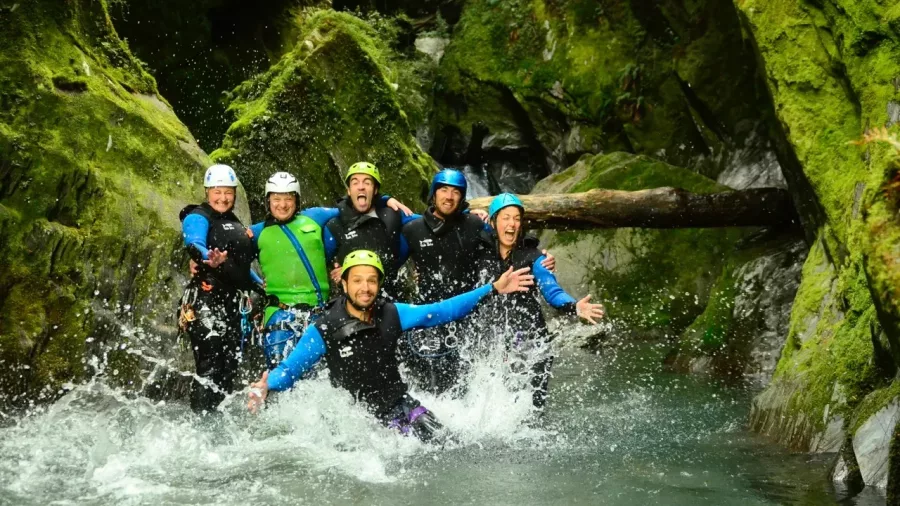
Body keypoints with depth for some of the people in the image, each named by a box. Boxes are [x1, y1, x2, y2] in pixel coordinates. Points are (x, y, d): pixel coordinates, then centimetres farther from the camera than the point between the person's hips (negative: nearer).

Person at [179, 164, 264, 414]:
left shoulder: (235, 224, 22)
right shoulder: (198, 217, -3)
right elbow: (194, 244, -24)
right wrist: (209, 259, -45)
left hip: (233, 304, 8)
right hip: (206, 299, -8)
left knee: (229, 368, 6)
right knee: (211, 367, -16)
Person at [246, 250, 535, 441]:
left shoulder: (392, 315, -2)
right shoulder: (324, 330, -12)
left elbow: (441, 311, 1)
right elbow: (291, 368, -11)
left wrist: (493, 289, -3)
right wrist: (267, 387, -34)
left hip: (401, 404, 3)